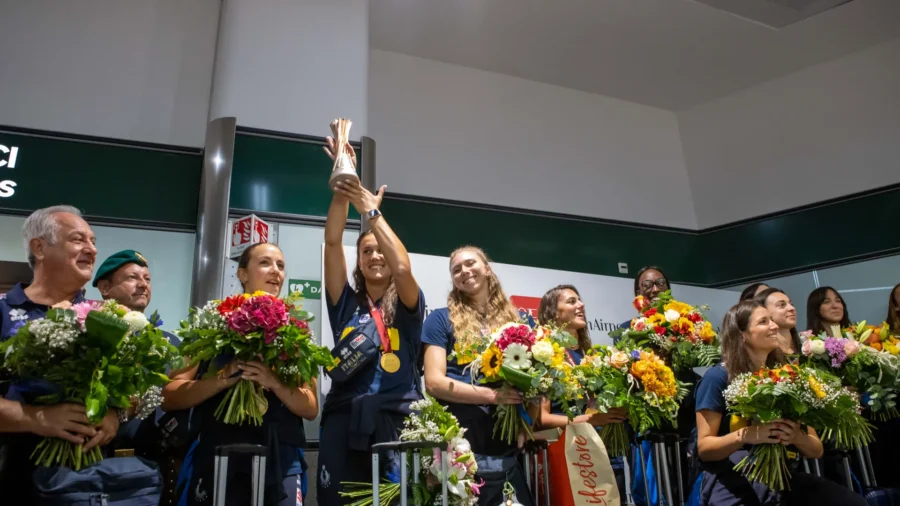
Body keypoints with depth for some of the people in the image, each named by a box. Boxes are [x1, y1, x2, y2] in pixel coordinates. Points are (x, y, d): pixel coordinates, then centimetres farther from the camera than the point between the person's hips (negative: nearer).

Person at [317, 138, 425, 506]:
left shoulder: (408, 306, 9)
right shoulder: (346, 303, 12)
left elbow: (403, 268, -13)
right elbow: (332, 242, 2)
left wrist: (371, 210, -8)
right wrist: (343, 184, -5)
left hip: (397, 420, -1)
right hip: (345, 420, 2)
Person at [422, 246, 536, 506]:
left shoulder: (513, 319, 13)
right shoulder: (441, 318, 3)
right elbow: (434, 382, -7)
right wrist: (493, 395, -16)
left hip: (508, 444, 4)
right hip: (463, 443, -3)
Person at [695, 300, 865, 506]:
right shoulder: (718, 377, -7)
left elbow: (817, 450, 10)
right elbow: (704, 448, -7)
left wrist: (797, 437, -13)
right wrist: (745, 435, -24)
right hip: (733, 483, -5)